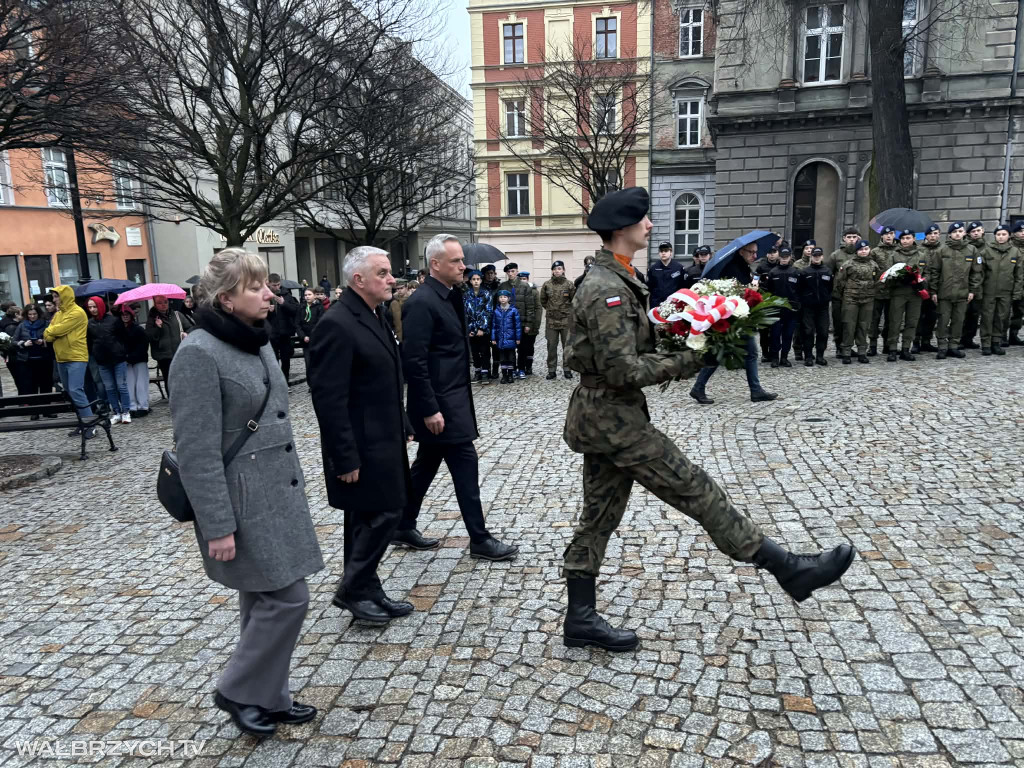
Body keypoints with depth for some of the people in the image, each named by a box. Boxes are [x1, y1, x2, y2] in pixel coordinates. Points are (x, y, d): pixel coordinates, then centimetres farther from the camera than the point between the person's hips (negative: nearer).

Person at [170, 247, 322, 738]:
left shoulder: (257, 341, 9)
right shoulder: (199, 353, -17)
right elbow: (196, 451, -20)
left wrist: (295, 486, 19)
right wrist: (217, 526, -20)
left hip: (276, 493, 8)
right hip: (244, 502, -8)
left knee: (265, 602, 17)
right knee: (287, 599, -2)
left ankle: (267, 696, 33)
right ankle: (239, 691, 20)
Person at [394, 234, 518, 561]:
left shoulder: (450, 296, 11)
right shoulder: (422, 302, -18)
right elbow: (413, 360, -22)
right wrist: (430, 409, -22)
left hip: (453, 397, 9)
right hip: (439, 403, -9)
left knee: (427, 463, 17)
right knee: (465, 465, -3)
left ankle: (404, 527, 31)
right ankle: (479, 540, 9)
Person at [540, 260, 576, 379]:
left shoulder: (569, 285, -2)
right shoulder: (547, 285, 3)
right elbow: (543, 300, 16)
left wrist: (568, 310, 6)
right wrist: (550, 309, 11)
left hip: (566, 320, -1)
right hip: (551, 320, 1)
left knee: (567, 346, 3)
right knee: (551, 346, 5)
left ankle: (567, 369, 13)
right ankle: (552, 370, 13)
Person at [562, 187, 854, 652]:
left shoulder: (613, 280, 14)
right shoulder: (607, 289, -19)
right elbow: (623, 370, -24)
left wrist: (675, 352, 3)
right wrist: (687, 362, -17)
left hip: (602, 416, 10)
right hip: (613, 418, -10)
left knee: (599, 516, 13)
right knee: (696, 490, -3)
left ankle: (581, 618, 23)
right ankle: (790, 570, 9)